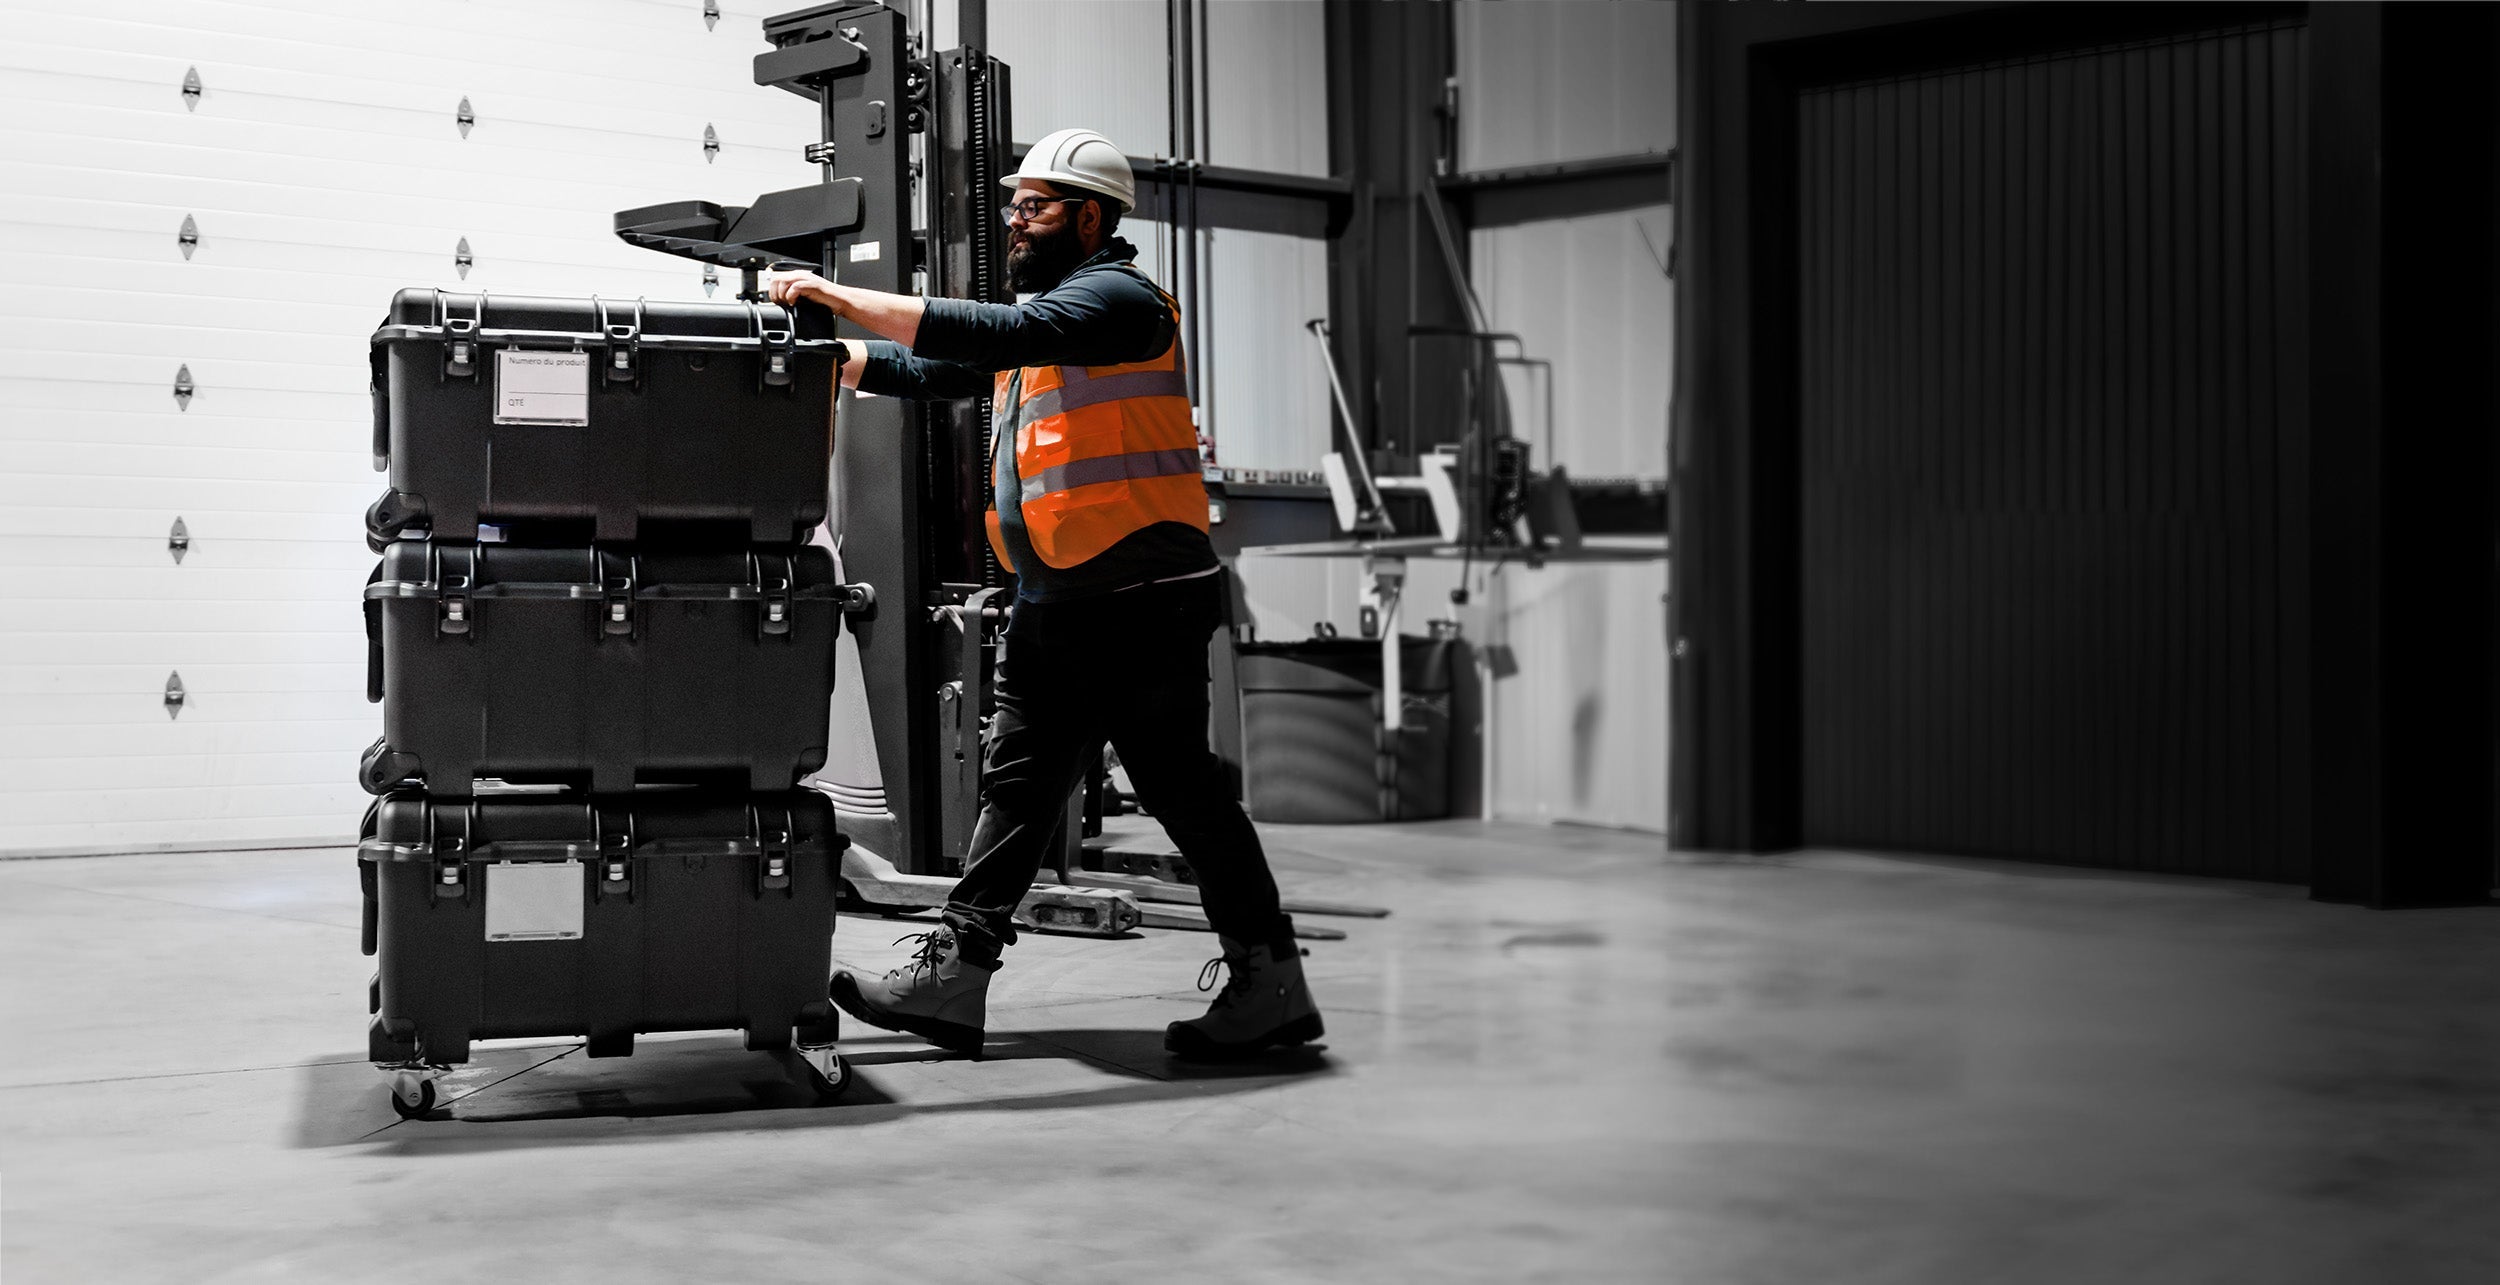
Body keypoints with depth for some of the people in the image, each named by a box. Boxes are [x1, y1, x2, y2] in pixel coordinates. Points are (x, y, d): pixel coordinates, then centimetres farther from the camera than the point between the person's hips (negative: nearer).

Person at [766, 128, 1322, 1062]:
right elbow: (933, 374, 19)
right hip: (1050, 602, 9)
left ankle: (1271, 982, 5)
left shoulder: (1118, 298, -9)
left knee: (1181, 786, -5)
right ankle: (953, 976, 8)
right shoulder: (1044, 309, 22)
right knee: (1016, 784, 6)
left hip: (1140, 598, -9)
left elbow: (994, 335, -23)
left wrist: (840, 297, -22)